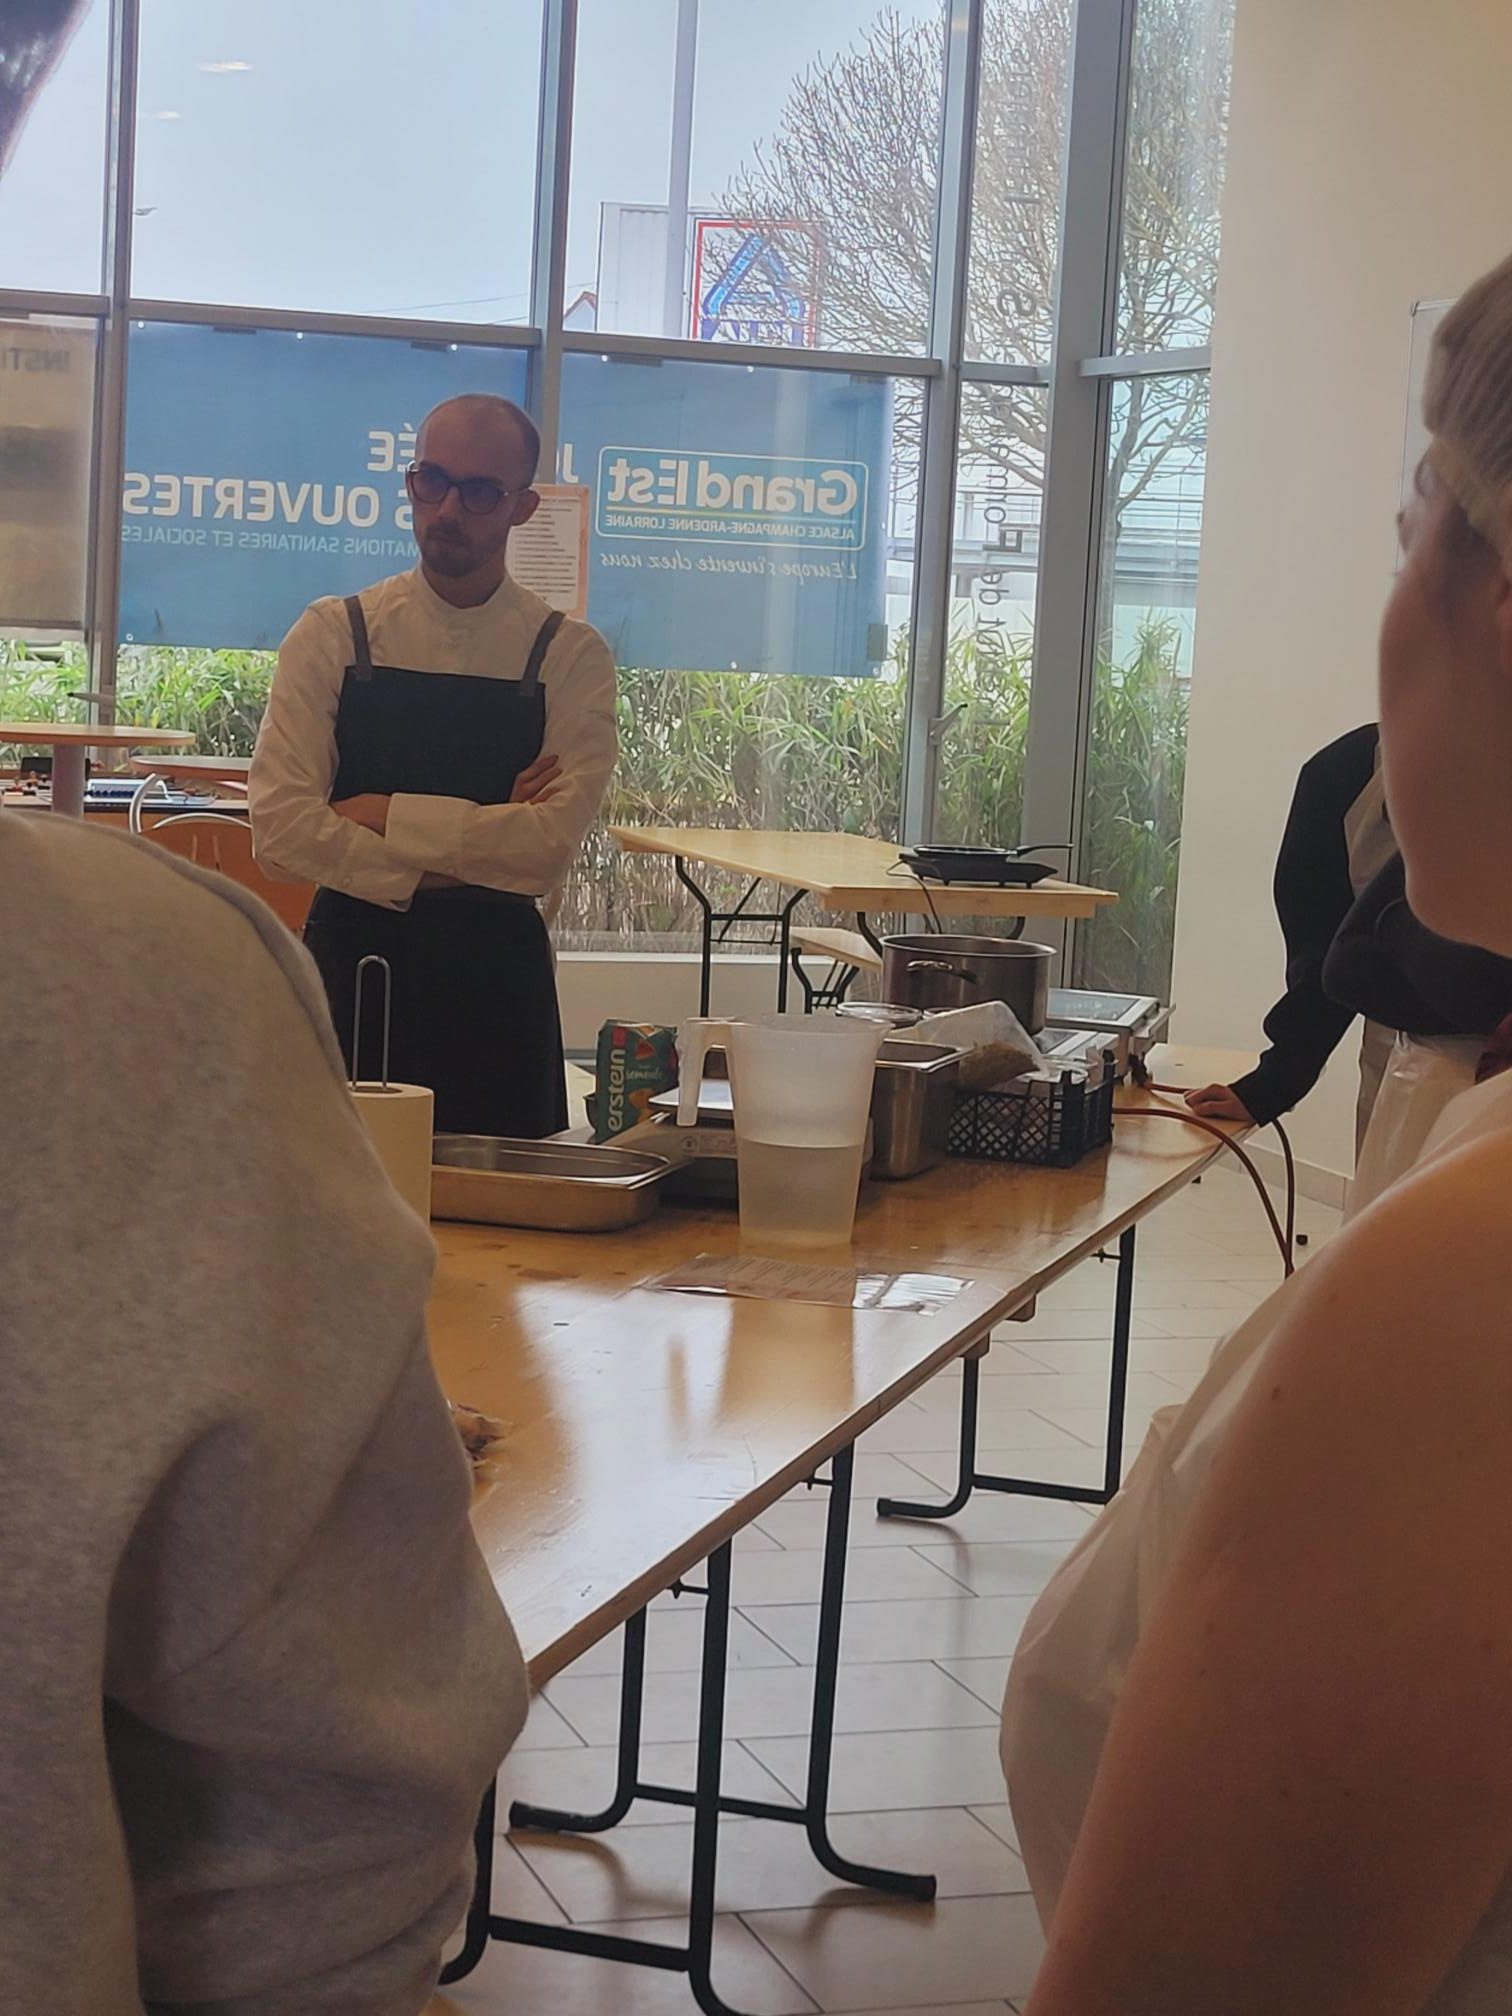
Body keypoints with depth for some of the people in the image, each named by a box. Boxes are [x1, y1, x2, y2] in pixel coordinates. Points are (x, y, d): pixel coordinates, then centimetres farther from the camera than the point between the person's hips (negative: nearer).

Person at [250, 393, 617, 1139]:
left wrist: (386, 816, -15)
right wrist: (478, 842, -14)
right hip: (351, 961, 0)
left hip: (496, 979, 0)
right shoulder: (332, 635, 0)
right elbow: (281, 826, -12)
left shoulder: (570, 657, -2)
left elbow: (550, 844, -15)